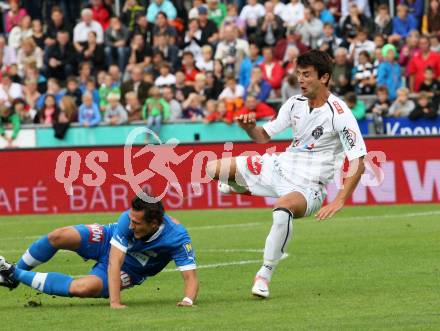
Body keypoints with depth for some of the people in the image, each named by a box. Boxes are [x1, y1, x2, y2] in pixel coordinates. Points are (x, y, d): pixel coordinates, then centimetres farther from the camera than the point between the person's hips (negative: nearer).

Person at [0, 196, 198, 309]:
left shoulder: (177, 238, -34)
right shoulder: (129, 218, -32)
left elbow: (191, 278, -32)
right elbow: (113, 263, -35)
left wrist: (188, 300, -54)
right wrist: (114, 302, -45)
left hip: (129, 271, -1)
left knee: (82, 289, -30)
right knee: (59, 237, -26)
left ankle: (17, 276, -11)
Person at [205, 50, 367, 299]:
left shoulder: (339, 114, -18)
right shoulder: (295, 104, 3)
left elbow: (358, 164, -20)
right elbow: (263, 136, 13)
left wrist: (339, 201, -28)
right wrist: (250, 126, -11)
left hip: (307, 186, -7)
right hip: (279, 166, 7)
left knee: (283, 209, -43)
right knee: (212, 168, -2)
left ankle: (265, 275, -27)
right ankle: (242, 185, 32)